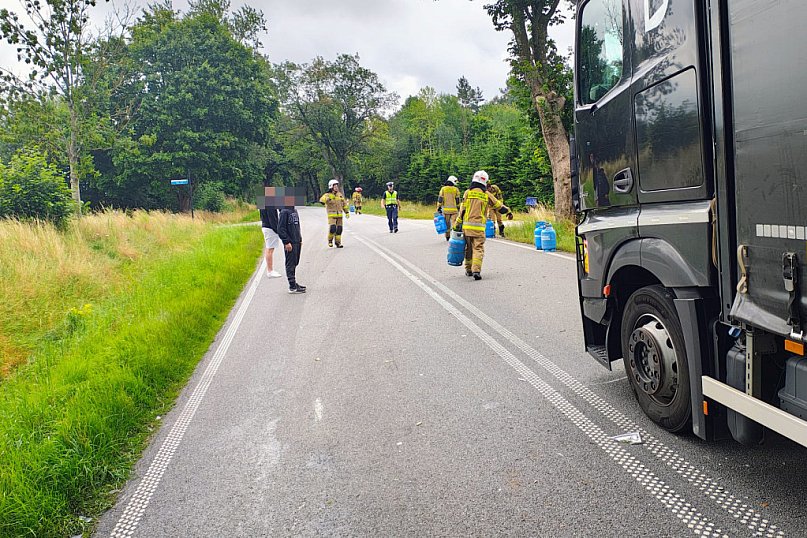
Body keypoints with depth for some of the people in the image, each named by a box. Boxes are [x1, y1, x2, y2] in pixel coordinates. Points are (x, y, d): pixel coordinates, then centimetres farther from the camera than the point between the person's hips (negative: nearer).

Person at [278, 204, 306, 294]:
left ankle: (294, 282, 27)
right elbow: (280, 228, -16)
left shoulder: (295, 210, 13)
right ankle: (292, 287, 0)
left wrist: (300, 239, 18)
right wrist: (287, 242, -18)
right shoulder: (284, 211, -14)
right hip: (290, 243, -8)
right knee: (290, 264, -3)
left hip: (297, 242, 8)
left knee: (295, 263, 16)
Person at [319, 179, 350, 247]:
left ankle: (338, 243, 16)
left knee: (339, 229, 4)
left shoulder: (340, 195, 12)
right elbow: (321, 200, -26)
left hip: (339, 215, 5)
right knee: (332, 228, -16)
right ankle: (330, 240, 8)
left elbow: (344, 204, 21)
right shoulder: (328, 195, -6)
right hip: (331, 215, -5)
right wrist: (326, 199, -45)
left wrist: (347, 212, 18)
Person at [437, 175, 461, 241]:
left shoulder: (443, 189, 4)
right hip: (453, 209, -1)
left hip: (445, 209, 1)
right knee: (454, 223, 0)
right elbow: (457, 200, 2)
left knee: (447, 223, 9)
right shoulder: (456, 189, 1)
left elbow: (440, 199, 0)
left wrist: (438, 208, 5)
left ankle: (447, 236, 13)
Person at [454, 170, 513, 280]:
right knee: (478, 249, -3)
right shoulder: (486, 194, 4)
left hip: (467, 226, 1)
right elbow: (498, 206, 16)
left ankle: (468, 270, 25)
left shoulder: (468, 193, 3)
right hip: (479, 227, -1)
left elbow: (462, 210, -1)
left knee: (468, 248, 15)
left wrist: (457, 224, 4)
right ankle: (476, 270, -19)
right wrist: (508, 211, 33)